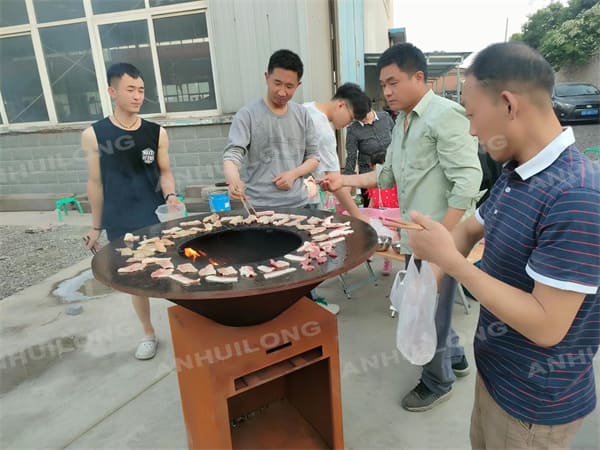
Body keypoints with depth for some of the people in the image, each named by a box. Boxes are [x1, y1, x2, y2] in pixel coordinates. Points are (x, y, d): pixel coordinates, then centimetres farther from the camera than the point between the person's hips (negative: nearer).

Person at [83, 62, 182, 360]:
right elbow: (95, 182, 2)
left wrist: (171, 195, -15)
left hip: (157, 218, 1)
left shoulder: (156, 133, -1)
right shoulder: (93, 135, -4)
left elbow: (164, 171, 7)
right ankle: (149, 334, 31)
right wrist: (96, 226, 6)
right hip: (120, 224, 0)